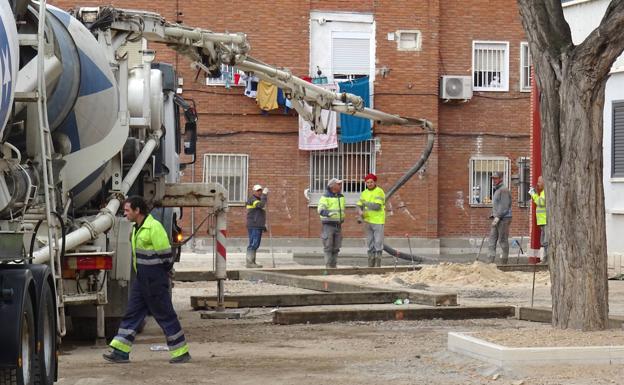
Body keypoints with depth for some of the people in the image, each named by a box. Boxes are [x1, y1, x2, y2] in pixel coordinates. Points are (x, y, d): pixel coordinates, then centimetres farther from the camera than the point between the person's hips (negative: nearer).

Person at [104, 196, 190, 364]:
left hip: (155, 281, -9)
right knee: (132, 313, 7)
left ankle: (181, 353, 6)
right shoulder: (137, 228, 12)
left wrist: (160, 274, -8)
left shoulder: (154, 227, -18)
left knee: (165, 315, -2)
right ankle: (120, 352, 9)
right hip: (141, 279, 9)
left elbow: (165, 255, -17)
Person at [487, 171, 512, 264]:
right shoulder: (496, 190, 21)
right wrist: (493, 216, 14)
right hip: (496, 219, 10)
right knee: (492, 239, 2)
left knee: (503, 240, -5)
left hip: (504, 218, -10)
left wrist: (498, 217, -20)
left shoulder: (504, 190, -11)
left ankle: (504, 262, 0)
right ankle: (491, 261, -1)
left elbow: (504, 206, -18)